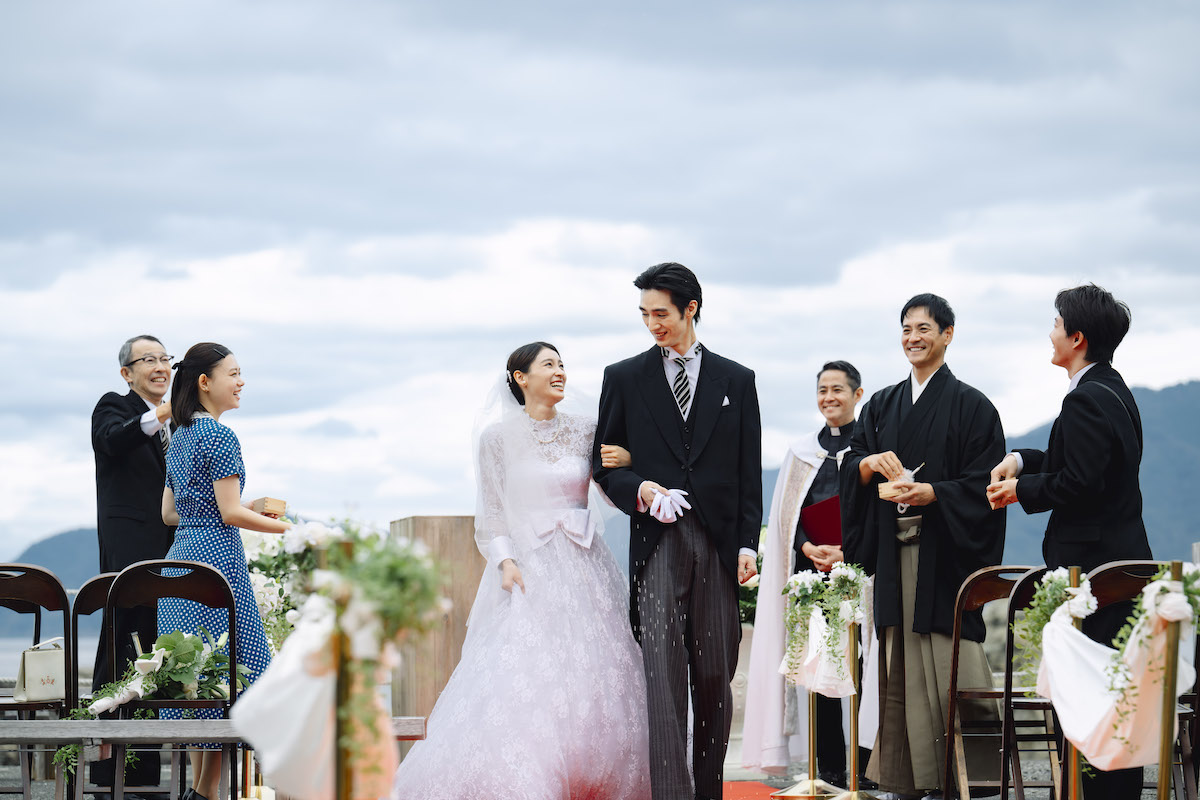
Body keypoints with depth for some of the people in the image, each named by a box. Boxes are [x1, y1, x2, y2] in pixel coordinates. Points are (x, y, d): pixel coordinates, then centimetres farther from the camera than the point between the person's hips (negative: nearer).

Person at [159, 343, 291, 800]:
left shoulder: (180, 438, 16)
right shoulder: (219, 436, -11)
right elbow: (230, 513, -15)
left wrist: (248, 507, 21)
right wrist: (288, 528, -6)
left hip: (180, 557, 9)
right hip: (217, 557, -9)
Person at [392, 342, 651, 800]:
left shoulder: (586, 430, 9)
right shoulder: (498, 437, 3)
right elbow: (491, 511, 3)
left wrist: (627, 463, -6)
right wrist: (504, 560, -11)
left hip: (583, 570, 3)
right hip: (527, 571, -3)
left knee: (589, 685, -1)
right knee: (522, 688, -11)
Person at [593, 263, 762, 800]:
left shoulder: (736, 381, 11)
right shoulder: (624, 378, 9)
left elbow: (750, 473, 9)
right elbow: (603, 462, 12)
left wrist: (748, 543, 0)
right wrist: (636, 488, -9)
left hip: (719, 543, 1)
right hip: (656, 542, -1)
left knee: (715, 675, 4)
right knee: (664, 674, -11)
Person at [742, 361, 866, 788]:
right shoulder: (802, 450, 17)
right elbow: (788, 514, 13)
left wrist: (847, 552, -13)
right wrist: (809, 548, -6)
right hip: (811, 571, 3)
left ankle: (869, 765, -5)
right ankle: (830, 768, 4)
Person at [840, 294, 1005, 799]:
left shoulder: (970, 405, 2)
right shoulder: (882, 406, 17)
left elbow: (982, 483, -5)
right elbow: (850, 465, 12)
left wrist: (933, 492, -19)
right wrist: (871, 463, -10)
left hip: (944, 550, -5)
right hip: (893, 551, 5)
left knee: (947, 661, -10)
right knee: (899, 662, 2)